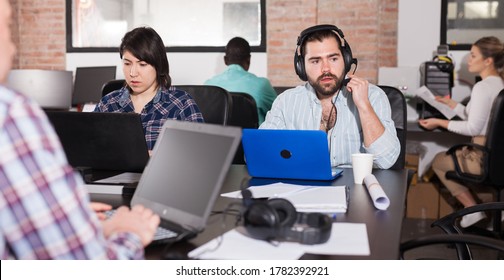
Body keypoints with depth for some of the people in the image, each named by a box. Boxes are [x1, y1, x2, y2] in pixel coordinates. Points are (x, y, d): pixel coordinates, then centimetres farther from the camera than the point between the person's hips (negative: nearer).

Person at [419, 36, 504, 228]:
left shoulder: (483, 87, -19)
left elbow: (473, 128, -19)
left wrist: (439, 122, -13)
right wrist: (450, 103, 19)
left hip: (485, 158, -9)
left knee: (439, 161, 15)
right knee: (451, 155, 30)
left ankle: (472, 209, 13)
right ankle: (473, 209, 23)